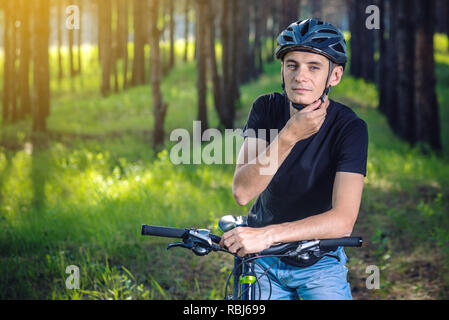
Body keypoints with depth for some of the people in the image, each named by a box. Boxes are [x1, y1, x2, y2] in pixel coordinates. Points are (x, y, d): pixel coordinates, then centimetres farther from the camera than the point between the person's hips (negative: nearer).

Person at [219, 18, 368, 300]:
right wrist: (289, 136, -34)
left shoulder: (350, 128, -21)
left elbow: (343, 220, -32)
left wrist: (267, 234, -44)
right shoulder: (267, 108, -11)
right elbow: (242, 192, -22)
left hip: (320, 261, -2)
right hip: (263, 259, 2)